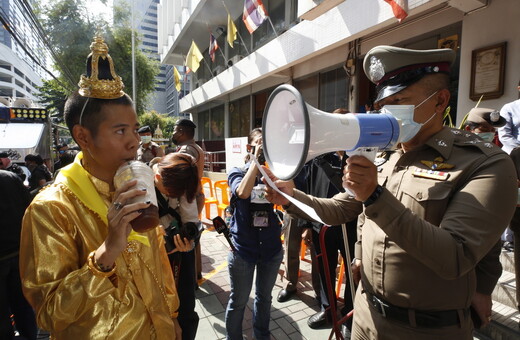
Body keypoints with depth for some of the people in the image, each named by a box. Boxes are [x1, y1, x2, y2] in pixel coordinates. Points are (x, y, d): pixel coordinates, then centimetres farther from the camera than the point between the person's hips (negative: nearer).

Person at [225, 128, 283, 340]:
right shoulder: (237, 172, -7)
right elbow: (242, 192, -29)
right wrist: (256, 160, -25)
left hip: (271, 247, 3)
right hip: (243, 247, -3)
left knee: (264, 298, 21)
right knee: (238, 301, 12)